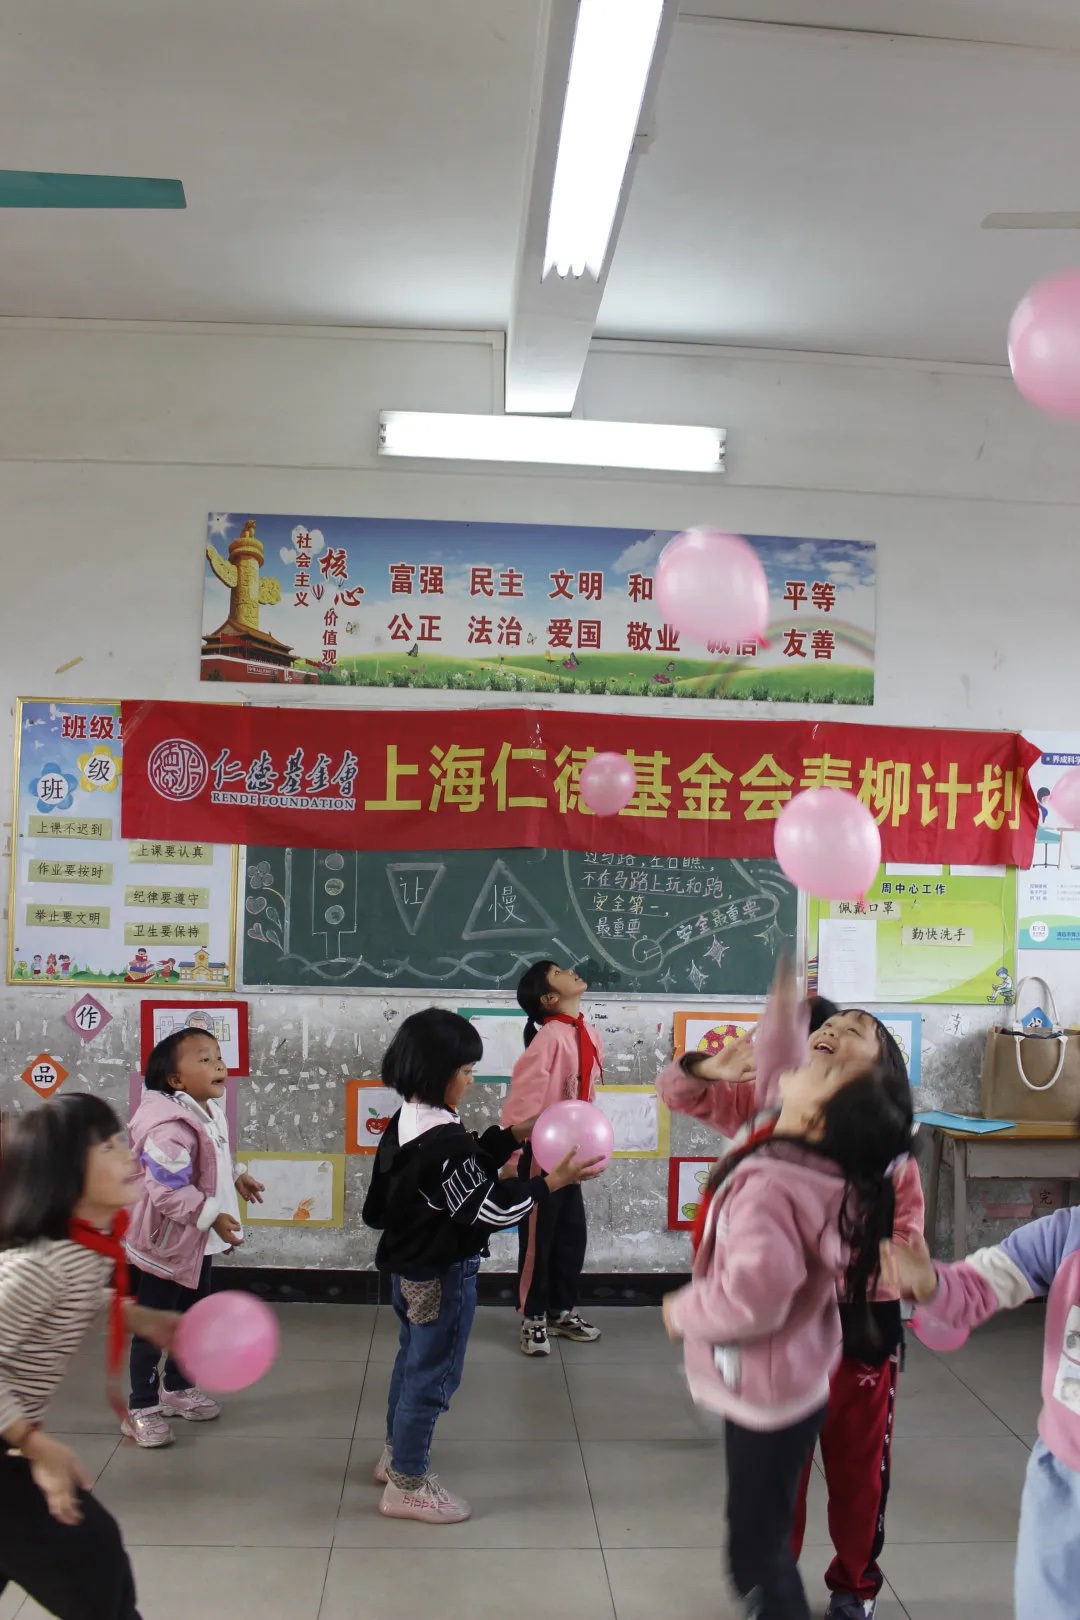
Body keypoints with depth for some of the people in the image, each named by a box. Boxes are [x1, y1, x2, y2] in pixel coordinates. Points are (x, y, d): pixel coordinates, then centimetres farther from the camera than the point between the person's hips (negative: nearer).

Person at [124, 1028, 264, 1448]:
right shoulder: (170, 1126, -31)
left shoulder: (210, 1111, 0)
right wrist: (212, 1216, -30)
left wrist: (236, 1178, 10)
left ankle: (177, 1386, 41)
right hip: (167, 1241, -10)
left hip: (198, 1240, 10)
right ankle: (142, 1407, 21)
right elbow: (167, 1189, -34)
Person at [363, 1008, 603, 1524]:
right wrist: (553, 1182, -23)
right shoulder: (443, 1143, -29)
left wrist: (515, 1134, 5)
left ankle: (396, 1452, 43)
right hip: (443, 1274, -10)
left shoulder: (406, 1124, 1)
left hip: (409, 1264, 10)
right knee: (433, 1374, 6)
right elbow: (490, 1208, -26)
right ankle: (407, 1485, 19)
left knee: (413, 1360, 25)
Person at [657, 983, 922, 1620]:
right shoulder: (770, 1102, -7)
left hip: (862, 1319, -1)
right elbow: (679, 1092, -7)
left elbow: (907, 1236, -9)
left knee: (858, 1464, 17)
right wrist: (713, 1066, -26)